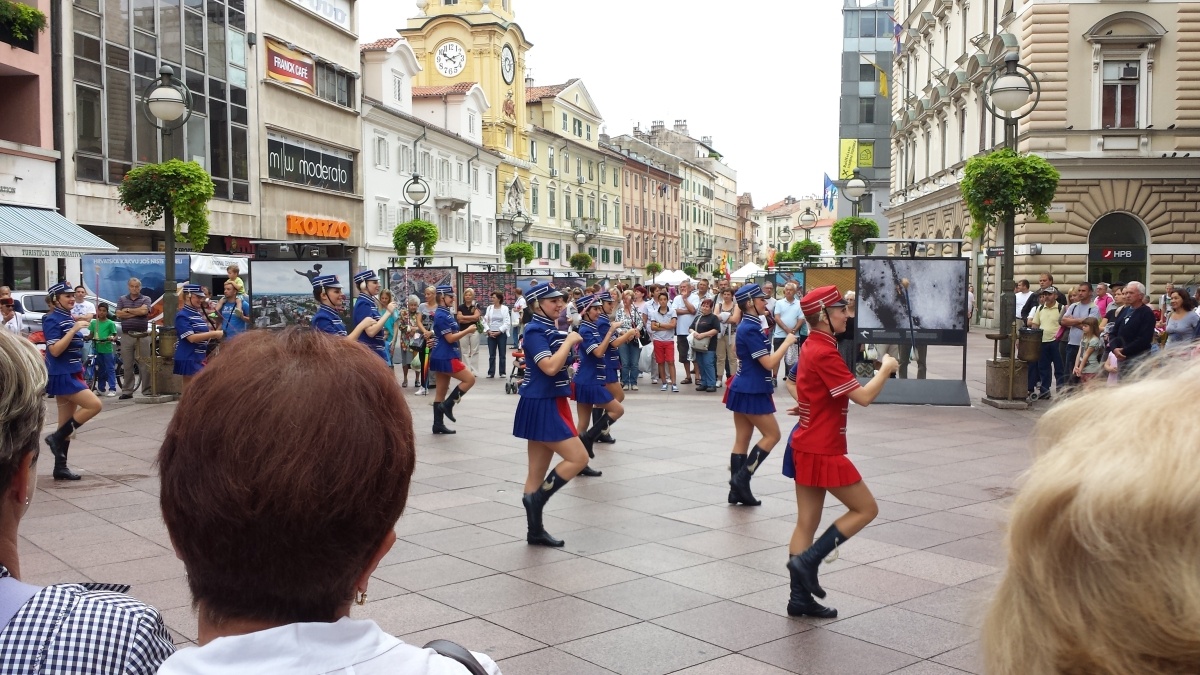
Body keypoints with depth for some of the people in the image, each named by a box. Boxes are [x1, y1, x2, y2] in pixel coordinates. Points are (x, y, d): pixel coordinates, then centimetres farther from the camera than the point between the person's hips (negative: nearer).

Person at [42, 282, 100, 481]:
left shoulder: (68, 318, 14)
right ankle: (57, 437, -5)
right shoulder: (52, 320, -12)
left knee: (67, 424, 9)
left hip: (71, 374, 9)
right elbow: (55, 350, -22)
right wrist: (74, 329, -23)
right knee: (94, 405, -17)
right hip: (62, 376, -9)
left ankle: (60, 468, 13)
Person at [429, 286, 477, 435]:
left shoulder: (446, 313, 15)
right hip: (445, 358, -10)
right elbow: (450, 338, -18)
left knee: (441, 392, 9)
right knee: (470, 379, -7)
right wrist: (468, 330, -11)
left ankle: (438, 425, 12)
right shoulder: (441, 316, -16)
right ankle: (448, 405, -4)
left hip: (443, 357, 10)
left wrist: (466, 330, 9)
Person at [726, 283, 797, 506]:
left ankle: (737, 490, 11)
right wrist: (787, 342, -11)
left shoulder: (748, 326, 12)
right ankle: (741, 478, -2)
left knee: (742, 440, 9)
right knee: (772, 435, 0)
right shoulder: (750, 329, -19)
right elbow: (769, 363, -21)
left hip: (743, 389, 9)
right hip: (752, 392, -9)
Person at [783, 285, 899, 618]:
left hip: (806, 446, 9)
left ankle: (800, 597, 15)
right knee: (866, 508, 3)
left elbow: (792, 381, 28)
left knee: (806, 522, 11)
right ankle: (808, 561, -3)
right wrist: (886, 369, -7)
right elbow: (863, 397, -22)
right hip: (823, 450, -9)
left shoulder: (811, 347, 11)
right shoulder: (825, 353, -20)